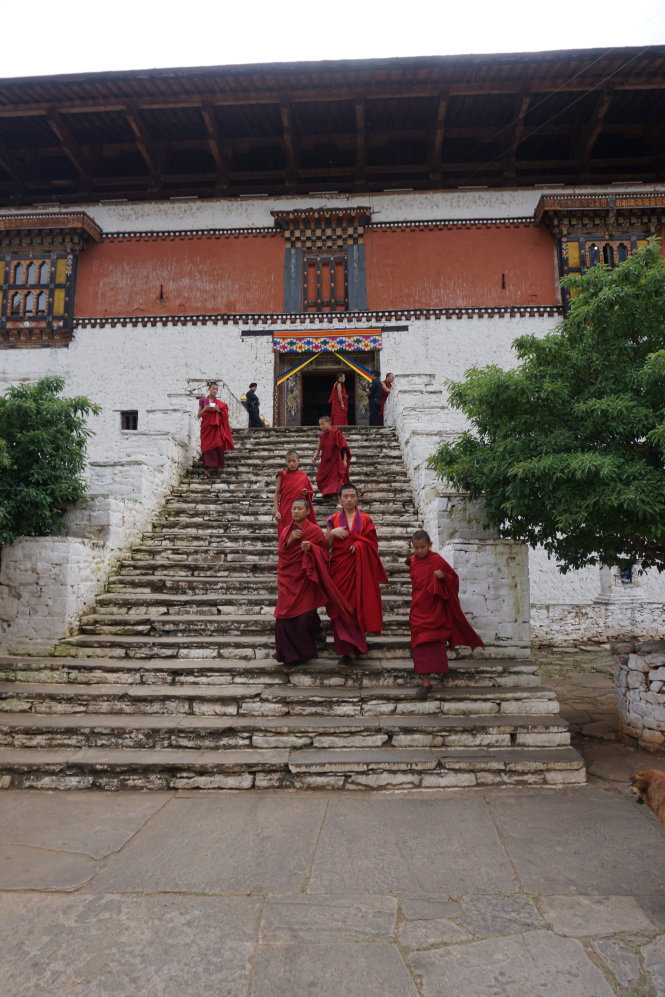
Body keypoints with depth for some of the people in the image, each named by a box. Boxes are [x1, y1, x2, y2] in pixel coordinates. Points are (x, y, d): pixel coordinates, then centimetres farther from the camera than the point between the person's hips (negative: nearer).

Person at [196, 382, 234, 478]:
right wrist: (205, 409, -12)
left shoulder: (220, 403, 8)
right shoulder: (203, 401, 6)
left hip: (217, 429, 1)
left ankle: (219, 466, 3)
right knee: (207, 447, -5)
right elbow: (198, 416, 4)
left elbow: (225, 416, 8)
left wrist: (218, 410, -9)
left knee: (219, 447, -9)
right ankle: (207, 469, -4)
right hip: (206, 428, -1)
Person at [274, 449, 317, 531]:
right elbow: (277, 494, -1)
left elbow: (310, 494, 14)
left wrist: (306, 493, -9)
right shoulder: (282, 475, 0)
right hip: (285, 511, -1)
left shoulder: (303, 476, 4)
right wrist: (276, 511, -9)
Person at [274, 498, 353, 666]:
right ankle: (290, 652, 18)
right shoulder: (286, 530, 9)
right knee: (286, 614, 1)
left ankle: (318, 635, 25)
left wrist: (311, 548, -22)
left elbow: (324, 552, -4)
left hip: (305, 577, -4)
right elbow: (281, 550, 1)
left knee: (305, 614, -8)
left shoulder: (315, 530, -3)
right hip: (288, 577, 4)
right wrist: (290, 540, -16)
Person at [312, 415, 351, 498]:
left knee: (335, 478, -6)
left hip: (336, 461, -6)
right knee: (320, 479, 7)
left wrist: (344, 460, -13)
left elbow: (344, 447, -10)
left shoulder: (336, 433, -12)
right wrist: (315, 456, -9)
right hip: (326, 462, 6)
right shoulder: (321, 435, 6)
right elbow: (318, 448, 10)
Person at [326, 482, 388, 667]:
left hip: (360, 568, 0)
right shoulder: (334, 520, 8)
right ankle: (345, 651, -1)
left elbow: (373, 543, 3)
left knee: (358, 606, -2)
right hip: (339, 567, 1)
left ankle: (357, 644, 15)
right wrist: (332, 533, -11)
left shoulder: (365, 519, 7)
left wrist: (359, 544, -14)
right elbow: (325, 546, 6)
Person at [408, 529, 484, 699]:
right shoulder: (412, 561, 6)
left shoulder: (437, 560, -10)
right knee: (420, 642, 1)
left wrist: (443, 576, -20)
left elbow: (454, 577, -4)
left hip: (434, 607, -4)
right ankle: (425, 682, 8)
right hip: (418, 608, 4)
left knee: (435, 641, 2)